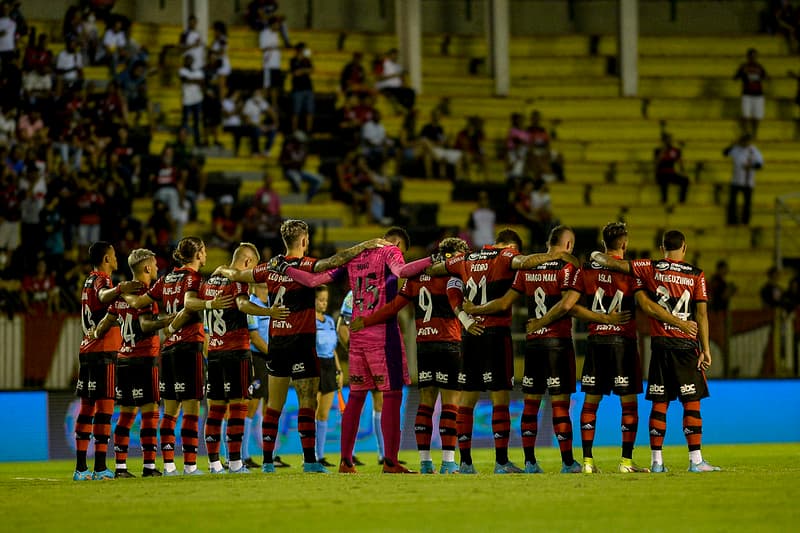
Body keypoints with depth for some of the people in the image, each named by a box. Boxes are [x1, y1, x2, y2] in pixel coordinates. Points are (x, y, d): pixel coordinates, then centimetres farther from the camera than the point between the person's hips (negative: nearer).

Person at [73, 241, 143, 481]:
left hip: (87, 350, 9)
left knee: (87, 408, 9)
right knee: (104, 407, -9)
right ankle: (100, 468, -13)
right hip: (104, 351, -9)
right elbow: (103, 295, -33)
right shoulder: (101, 280, -9)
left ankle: (81, 468, 8)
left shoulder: (88, 282, 17)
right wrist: (120, 289, -54)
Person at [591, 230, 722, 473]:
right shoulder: (696, 275, -1)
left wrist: (597, 256, 22)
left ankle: (657, 461, 5)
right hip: (686, 344, -2)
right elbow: (701, 314, -3)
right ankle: (696, 460, -5)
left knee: (659, 404, 5)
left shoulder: (651, 269, 2)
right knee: (692, 403, 0)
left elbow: (614, 263, 1)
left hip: (659, 343, 2)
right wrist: (706, 349, 1)